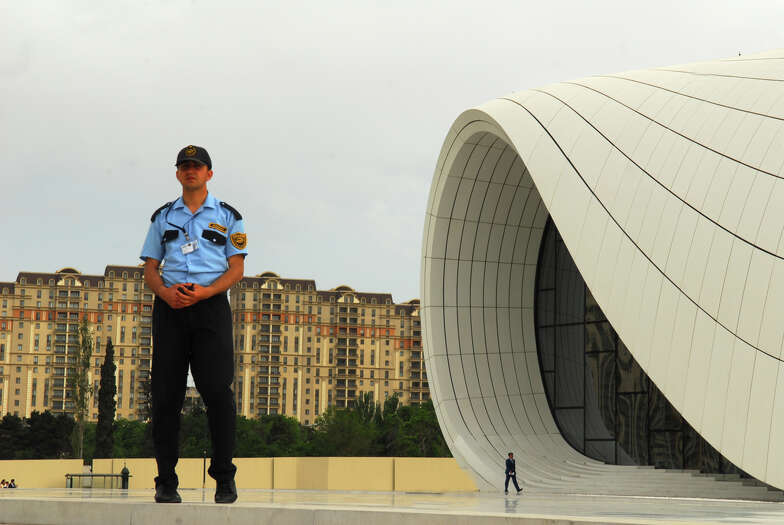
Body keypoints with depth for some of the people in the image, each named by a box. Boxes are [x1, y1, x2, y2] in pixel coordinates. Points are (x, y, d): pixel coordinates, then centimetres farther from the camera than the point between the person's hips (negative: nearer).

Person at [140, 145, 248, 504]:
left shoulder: (226, 216, 12)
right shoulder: (163, 217, 19)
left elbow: (236, 269, 4)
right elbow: (150, 269, 14)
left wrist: (203, 292, -14)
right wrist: (164, 291, -9)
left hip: (210, 304, -2)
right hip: (169, 308, 2)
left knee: (217, 390, -12)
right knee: (165, 393, -3)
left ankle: (224, 477, -5)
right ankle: (166, 481, 2)